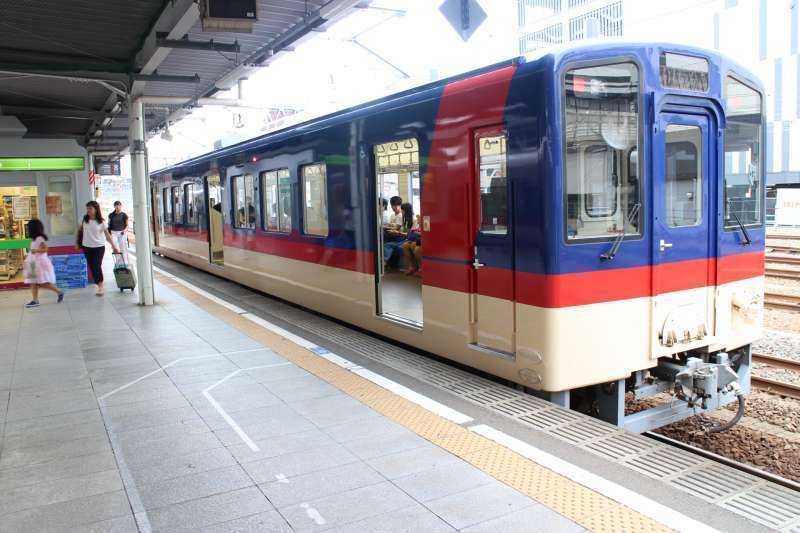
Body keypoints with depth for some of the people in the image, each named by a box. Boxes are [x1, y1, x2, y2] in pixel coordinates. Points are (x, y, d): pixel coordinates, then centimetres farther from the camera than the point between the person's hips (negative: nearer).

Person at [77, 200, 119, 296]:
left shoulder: (101, 221, -7)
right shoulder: (84, 219, 1)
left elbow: (107, 234, -5)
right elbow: (80, 230, 15)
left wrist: (114, 246, -8)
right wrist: (77, 242, 18)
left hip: (99, 247, -3)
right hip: (87, 247, 3)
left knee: (97, 266, -12)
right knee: (92, 267, 6)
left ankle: (101, 287, -7)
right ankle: (99, 285, 18)